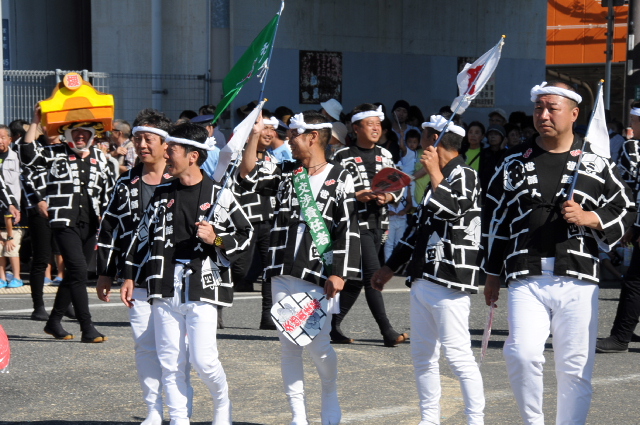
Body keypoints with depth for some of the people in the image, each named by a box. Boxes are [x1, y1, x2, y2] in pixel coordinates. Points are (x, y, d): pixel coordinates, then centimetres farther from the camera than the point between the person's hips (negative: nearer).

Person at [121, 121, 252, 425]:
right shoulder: (162, 194, 12)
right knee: (170, 362, 4)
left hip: (203, 287, -4)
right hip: (165, 289, 4)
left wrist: (216, 240, -13)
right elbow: (142, 236, 18)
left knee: (203, 359, -8)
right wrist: (130, 277, 16)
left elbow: (245, 235, 4)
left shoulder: (218, 195, 0)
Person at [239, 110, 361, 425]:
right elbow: (248, 175, 3)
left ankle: (330, 394, 24)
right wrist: (255, 135, -4)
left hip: (318, 275, -5)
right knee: (288, 346, 5)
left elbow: (349, 229, -6)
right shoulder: (285, 172, 13)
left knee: (317, 345, -5)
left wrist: (339, 274, -11)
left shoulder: (339, 178, -2)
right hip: (282, 274, 5)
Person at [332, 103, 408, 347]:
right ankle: (387, 331, -12)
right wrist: (357, 196, -20)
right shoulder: (343, 157, -5)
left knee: (357, 278, 9)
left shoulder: (384, 155, 14)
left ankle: (333, 326, 19)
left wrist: (389, 197, -4)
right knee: (373, 274, -12)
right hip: (357, 223, -7)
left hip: (378, 223, 7)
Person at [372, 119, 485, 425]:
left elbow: (450, 210, -27)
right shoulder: (437, 180, 20)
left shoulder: (464, 175, -8)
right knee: (422, 355, 13)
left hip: (450, 282, -10)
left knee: (458, 354, -11)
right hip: (422, 280, 10)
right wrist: (390, 268, 26)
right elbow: (418, 227, 25)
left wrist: (435, 174, -14)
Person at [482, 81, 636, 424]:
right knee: (522, 354, -17)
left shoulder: (596, 163, 7)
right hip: (526, 280, 0)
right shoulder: (515, 162, 10)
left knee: (575, 369, 3)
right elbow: (494, 219, 15)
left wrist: (589, 218, -9)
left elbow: (625, 211, 10)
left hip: (578, 281, 0)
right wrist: (492, 274, 14)